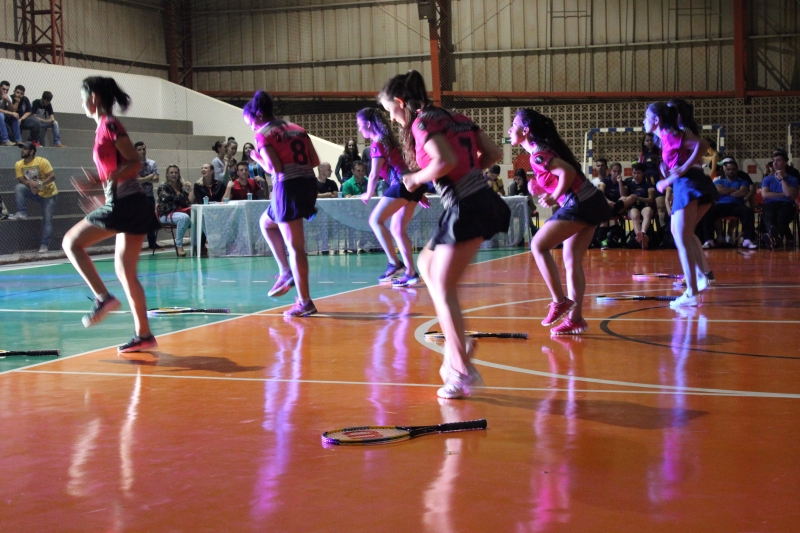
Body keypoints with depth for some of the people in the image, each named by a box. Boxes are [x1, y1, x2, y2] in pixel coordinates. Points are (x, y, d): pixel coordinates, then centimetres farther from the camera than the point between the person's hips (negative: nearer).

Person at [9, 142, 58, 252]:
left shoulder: (42, 162, -20)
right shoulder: (19, 164, -7)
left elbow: (52, 176, -23)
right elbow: (21, 180, -8)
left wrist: (40, 183, -38)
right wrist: (30, 183, -30)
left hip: (48, 194, -3)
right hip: (34, 192, 3)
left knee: (47, 219, -8)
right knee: (19, 187, -25)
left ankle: (44, 244, -3)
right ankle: (22, 213, -21)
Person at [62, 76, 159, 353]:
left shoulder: (109, 125, -9)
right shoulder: (106, 126, 18)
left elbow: (136, 163, -17)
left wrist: (106, 180, -24)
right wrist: (104, 189, 24)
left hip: (123, 205, -9)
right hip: (131, 205, 9)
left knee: (71, 241, 0)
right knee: (125, 271, 11)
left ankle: (103, 297, -8)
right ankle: (143, 335, 12)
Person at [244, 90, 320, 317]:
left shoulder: (263, 135, -3)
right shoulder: (297, 129, 17)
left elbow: (275, 168, -12)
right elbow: (315, 161, 13)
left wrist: (257, 158, 6)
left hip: (288, 187, -8)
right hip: (309, 183, 8)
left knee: (295, 246, -5)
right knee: (266, 222, 28)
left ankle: (305, 302, -5)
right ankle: (287, 272, 21)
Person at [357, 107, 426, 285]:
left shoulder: (377, 144, -6)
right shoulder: (387, 140, 22)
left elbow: (374, 175, -9)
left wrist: (368, 195, 9)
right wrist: (419, 193, 29)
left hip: (402, 184, -9)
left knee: (375, 220, -9)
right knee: (398, 229, 10)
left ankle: (394, 263, -14)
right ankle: (411, 272, 7)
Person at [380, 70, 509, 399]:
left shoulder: (422, 123, -7)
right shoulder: (455, 118, 17)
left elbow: (446, 161, -23)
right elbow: (494, 153, 13)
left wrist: (416, 179, -7)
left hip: (466, 209, -9)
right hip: (483, 201, 9)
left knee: (442, 288, -1)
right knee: (427, 263, 22)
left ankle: (461, 370, -1)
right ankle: (456, 343, 15)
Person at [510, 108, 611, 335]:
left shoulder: (537, 154, -11)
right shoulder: (544, 147, 17)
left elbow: (567, 172, -22)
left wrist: (554, 197, -13)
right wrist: (539, 188, 9)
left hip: (578, 204, -10)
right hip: (592, 203, 10)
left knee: (538, 245, -5)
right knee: (572, 261, 11)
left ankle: (560, 300, -4)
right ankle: (575, 318, 12)